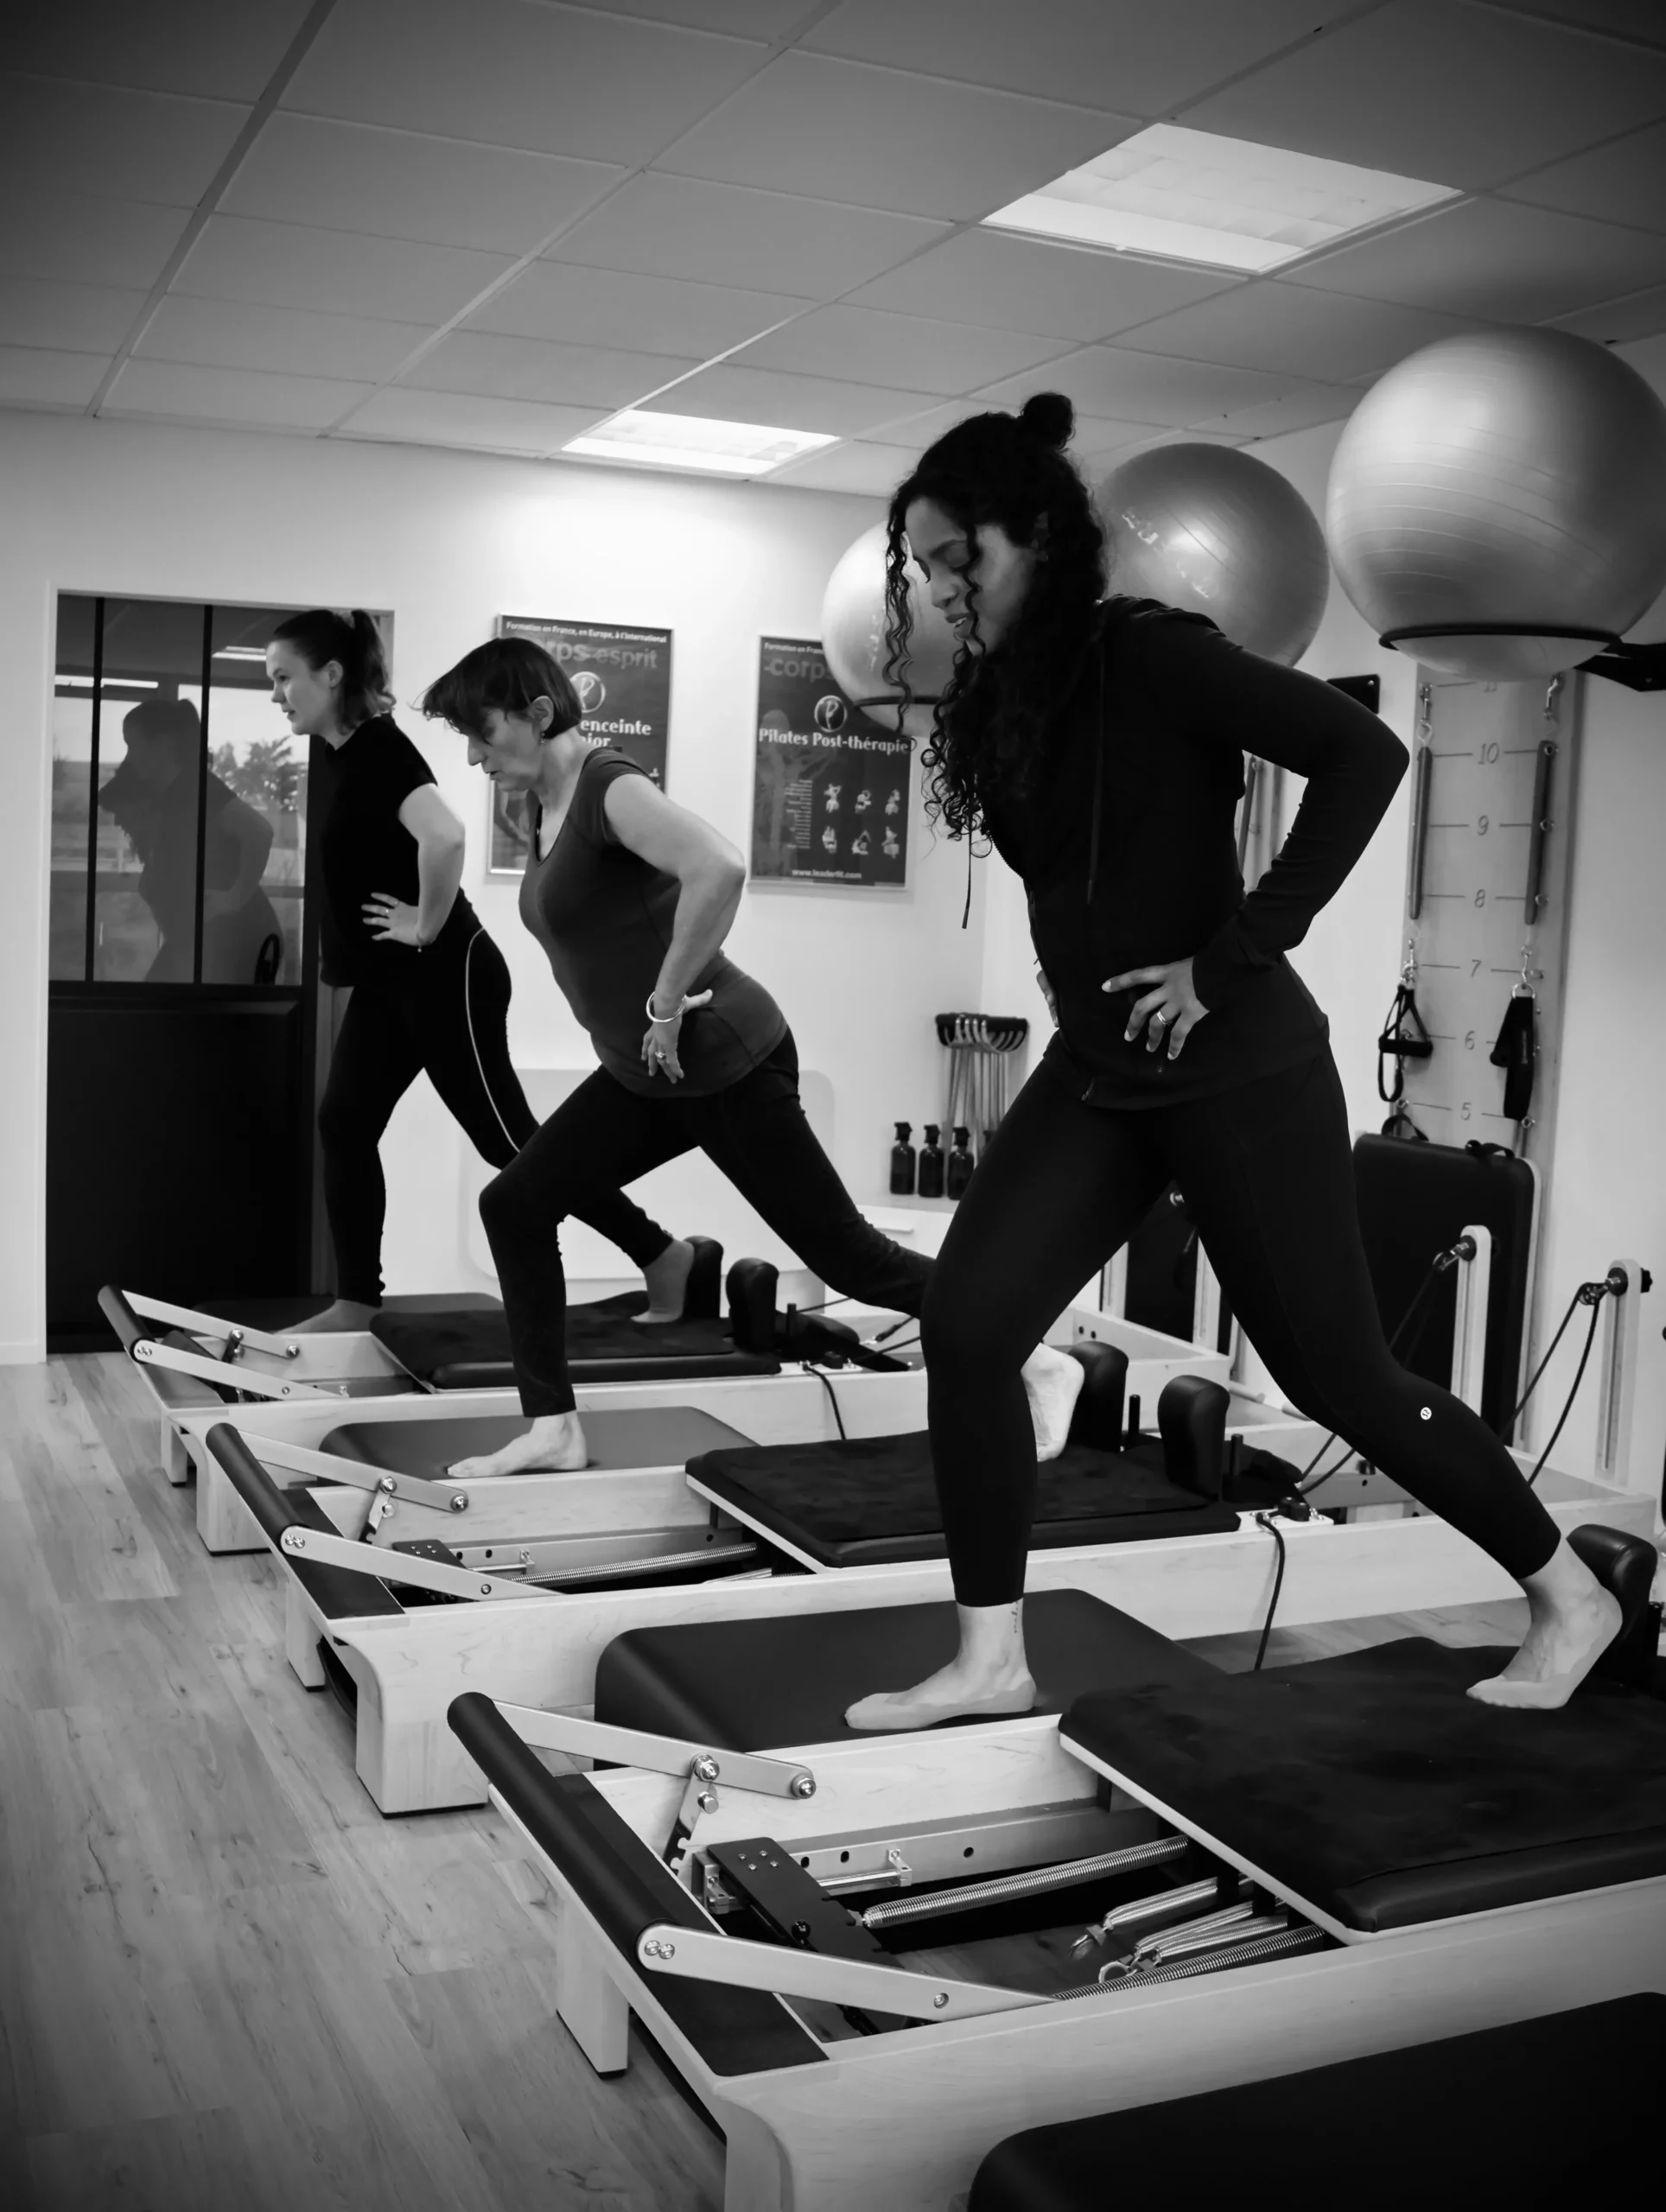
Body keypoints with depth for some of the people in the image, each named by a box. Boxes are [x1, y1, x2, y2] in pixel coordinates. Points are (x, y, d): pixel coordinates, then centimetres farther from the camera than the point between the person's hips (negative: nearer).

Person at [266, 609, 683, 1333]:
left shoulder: (378, 751, -19)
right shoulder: (334, 757, 9)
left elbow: (444, 836, -37)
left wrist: (429, 926, -23)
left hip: (445, 977, -10)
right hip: (388, 981, 10)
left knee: (509, 1140, -4)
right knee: (343, 1125, 6)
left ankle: (663, 1256, 4)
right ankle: (357, 1301, 13)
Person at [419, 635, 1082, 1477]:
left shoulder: (609, 786, -20)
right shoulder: (545, 805, 8)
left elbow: (719, 870, -39)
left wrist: (666, 1004, -27)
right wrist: (623, 1013, 16)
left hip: (727, 1064, -9)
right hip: (645, 1074, 9)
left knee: (847, 1254, -2)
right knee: (514, 1205, 5)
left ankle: (1039, 1362, 14)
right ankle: (552, 1429, 12)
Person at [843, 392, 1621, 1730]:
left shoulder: (1151, 655, -15)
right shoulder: (1002, 696, 7)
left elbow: (1364, 754, -24)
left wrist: (1236, 957, -23)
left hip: (1238, 1070, -7)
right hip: (1099, 1070, 7)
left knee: (1337, 1372, 3)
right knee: (966, 1325, -4)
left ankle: (1569, 1599, 26)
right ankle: (992, 1659, 10)